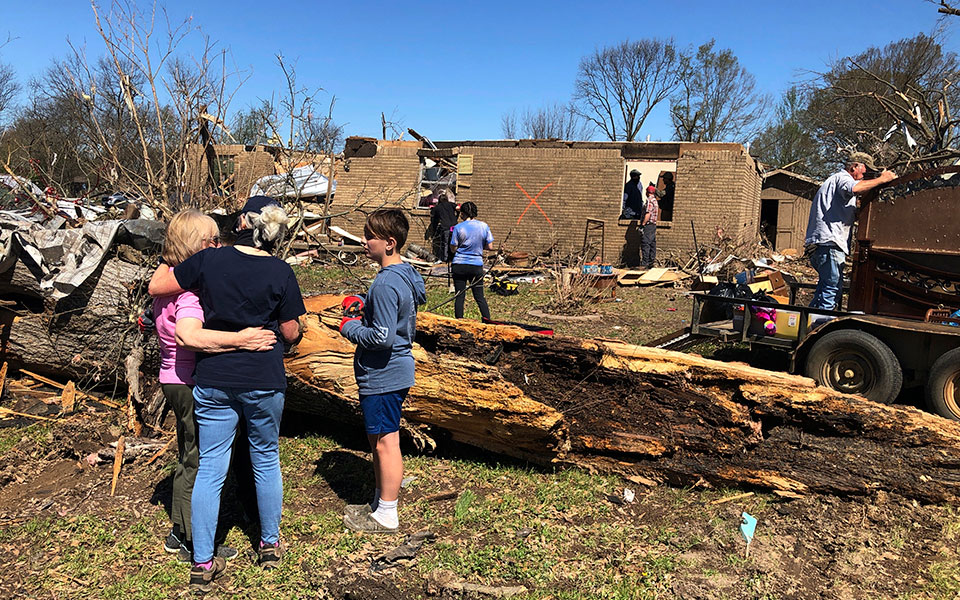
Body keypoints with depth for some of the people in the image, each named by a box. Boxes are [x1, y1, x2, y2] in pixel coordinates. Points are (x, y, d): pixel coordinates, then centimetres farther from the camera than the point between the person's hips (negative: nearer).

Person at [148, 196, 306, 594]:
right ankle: (270, 545, 31)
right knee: (266, 460, 17)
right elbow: (291, 333, -3)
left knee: (210, 469, 8)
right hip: (264, 380, -1)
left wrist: (171, 261, 22)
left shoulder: (209, 260, -6)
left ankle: (202, 564, 15)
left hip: (213, 379, 1)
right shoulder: (280, 272, -8)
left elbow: (156, 286, 4)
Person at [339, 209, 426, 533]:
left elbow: (382, 337, -26)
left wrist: (350, 327, -11)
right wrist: (364, 307, 7)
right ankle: (379, 502, 35)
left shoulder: (385, 284, -24)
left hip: (383, 376, -10)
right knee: (377, 440, 21)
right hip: (394, 371, 10)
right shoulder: (405, 274, 7)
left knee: (385, 442, 2)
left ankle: (386, 515, 16)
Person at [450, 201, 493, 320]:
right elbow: (490, 247, 2)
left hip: (460, 265, -2)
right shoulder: (484, 226, -1)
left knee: (460, 296, 4)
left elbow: (453, 249, -5)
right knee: (480, 297, 11)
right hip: (477, 265, 2)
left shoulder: (458, 227, -8)